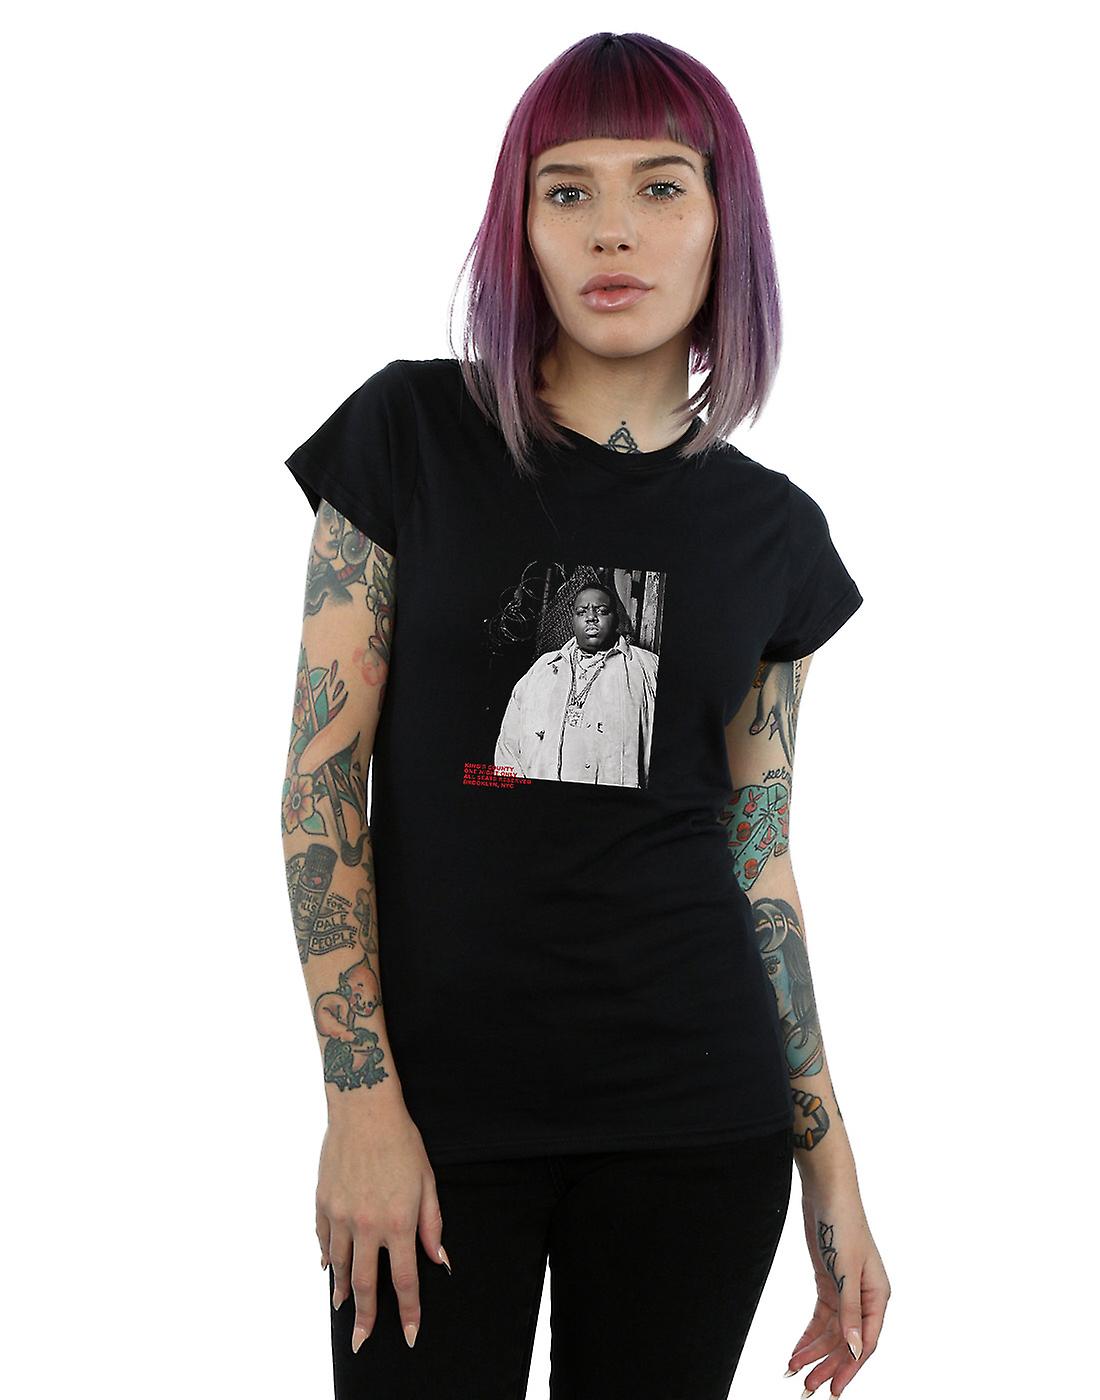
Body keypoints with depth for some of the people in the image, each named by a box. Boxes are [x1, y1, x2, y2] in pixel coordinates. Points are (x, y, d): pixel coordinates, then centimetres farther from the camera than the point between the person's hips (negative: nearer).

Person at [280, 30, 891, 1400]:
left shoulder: (772, 530, 6)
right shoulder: (413, 433, -2)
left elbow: (760, 861, 10)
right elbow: (321, 775, -4)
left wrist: (832, 1174, 8)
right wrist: (362, 1097, -11)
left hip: (697, 1117, 2)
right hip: (442, 1099, -2)